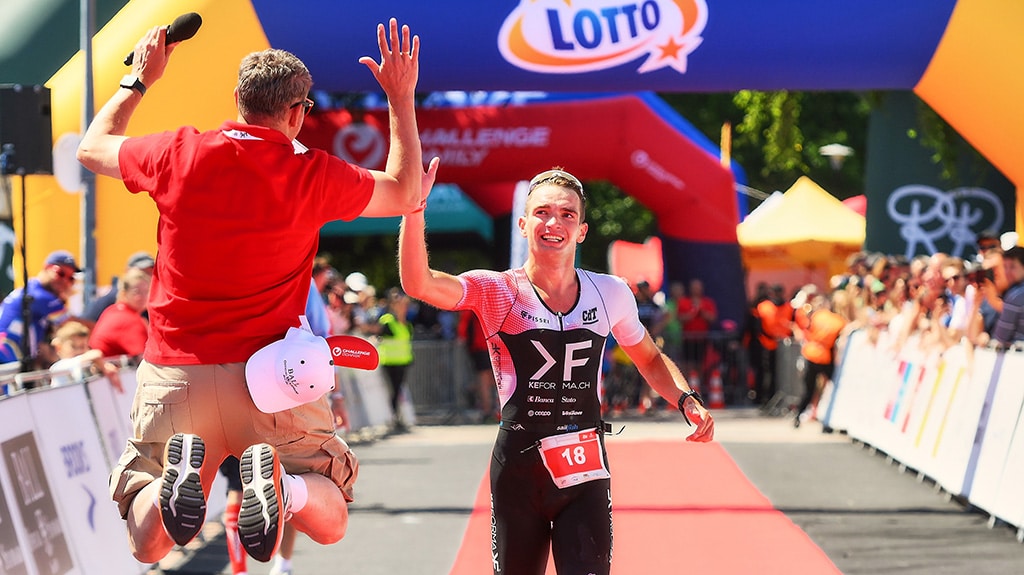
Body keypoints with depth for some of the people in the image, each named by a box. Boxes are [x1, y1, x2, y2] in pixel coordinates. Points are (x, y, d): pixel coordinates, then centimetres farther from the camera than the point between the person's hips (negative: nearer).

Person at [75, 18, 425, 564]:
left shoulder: (179, 154, -4)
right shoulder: (313, 176, -6)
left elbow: (92, 148, 18)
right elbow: (404, 193, 14)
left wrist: (138, 79, 30)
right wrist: (401, 98, 20)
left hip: (173, 375, 1)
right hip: (268, 377, -1)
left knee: (146, 548, 11)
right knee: (329, 521, 14)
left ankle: (176, 478, -24)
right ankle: (283, 487, -23)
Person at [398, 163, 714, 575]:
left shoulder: (611, 293, 4)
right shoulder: (497, 291, -5)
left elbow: (649, 359, 21)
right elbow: (418, 284, -23)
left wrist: (686, 400, 2)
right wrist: (414, 206, -36)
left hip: (586, 469, 1)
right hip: (518, 467, -1)